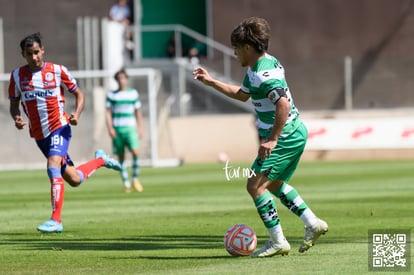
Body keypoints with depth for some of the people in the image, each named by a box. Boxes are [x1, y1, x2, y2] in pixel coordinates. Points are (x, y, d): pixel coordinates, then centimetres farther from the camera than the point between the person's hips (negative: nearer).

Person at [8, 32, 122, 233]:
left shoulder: (57, 71, -6)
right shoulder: (17, 75, 1)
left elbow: (79, 94, 3)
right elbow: (14, 103, 11)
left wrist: (76, 114, -16)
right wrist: (16, 118, -12)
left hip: (59, 128, -4)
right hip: (39, 134, 4)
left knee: (53, 166, -26)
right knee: (73, 179, 9)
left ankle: (56, 220, -24)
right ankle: (100, 160, 41)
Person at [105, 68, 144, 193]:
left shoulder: (133, 93, 10)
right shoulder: (111, 95, 7)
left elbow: (138, 112, 16)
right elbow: (108, 113, 6)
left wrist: (140, 128, 10)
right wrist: (110, 128, -6)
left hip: (130, 128, 0)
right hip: (117, 129, 0)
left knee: (135, 151, -19)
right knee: (121, 156, 1)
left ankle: (135, 179, -5)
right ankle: (126, 183, 9)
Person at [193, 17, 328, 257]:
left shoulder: (264, 73, -21)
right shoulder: (256, 68, 12)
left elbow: (283, 104, -32)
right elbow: (242, 94, 30)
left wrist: (272, 140, -29)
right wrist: (211, 82, 28)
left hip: (285, 137, -11)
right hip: (296, 133, 11)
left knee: (255, 185, -9)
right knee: (274, 184, 24)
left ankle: (278, 242, -8)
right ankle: (313, 223, 24)